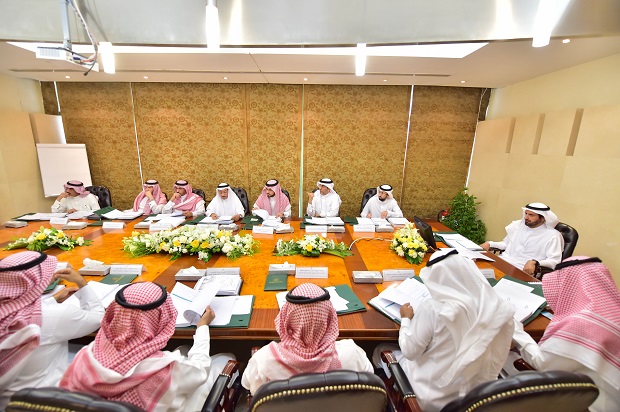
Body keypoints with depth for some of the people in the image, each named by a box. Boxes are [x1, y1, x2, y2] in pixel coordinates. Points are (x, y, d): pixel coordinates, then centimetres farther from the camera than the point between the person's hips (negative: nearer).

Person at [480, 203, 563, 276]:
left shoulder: (552, 235, -1)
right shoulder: (519, 225, 15)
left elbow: (554, 261, -8)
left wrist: (535, 262, -26)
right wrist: (489, 244, 6)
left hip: (522, 270, -5)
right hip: (502, 261, 5)